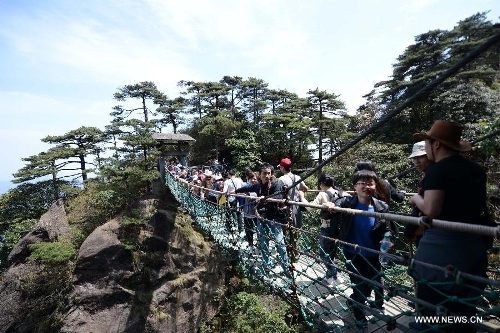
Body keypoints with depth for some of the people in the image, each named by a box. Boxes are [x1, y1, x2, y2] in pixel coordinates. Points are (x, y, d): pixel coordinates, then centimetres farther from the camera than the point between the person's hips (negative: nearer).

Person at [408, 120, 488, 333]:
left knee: (433, 310, 7)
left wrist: (416, 198, -4)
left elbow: (430, 210, -22)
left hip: (441, 247, -8)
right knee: (465, 309, 21)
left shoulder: (437, 170, -15)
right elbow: (481, 205, 18)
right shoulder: (477, 170, 8)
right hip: (472, 246, 8)